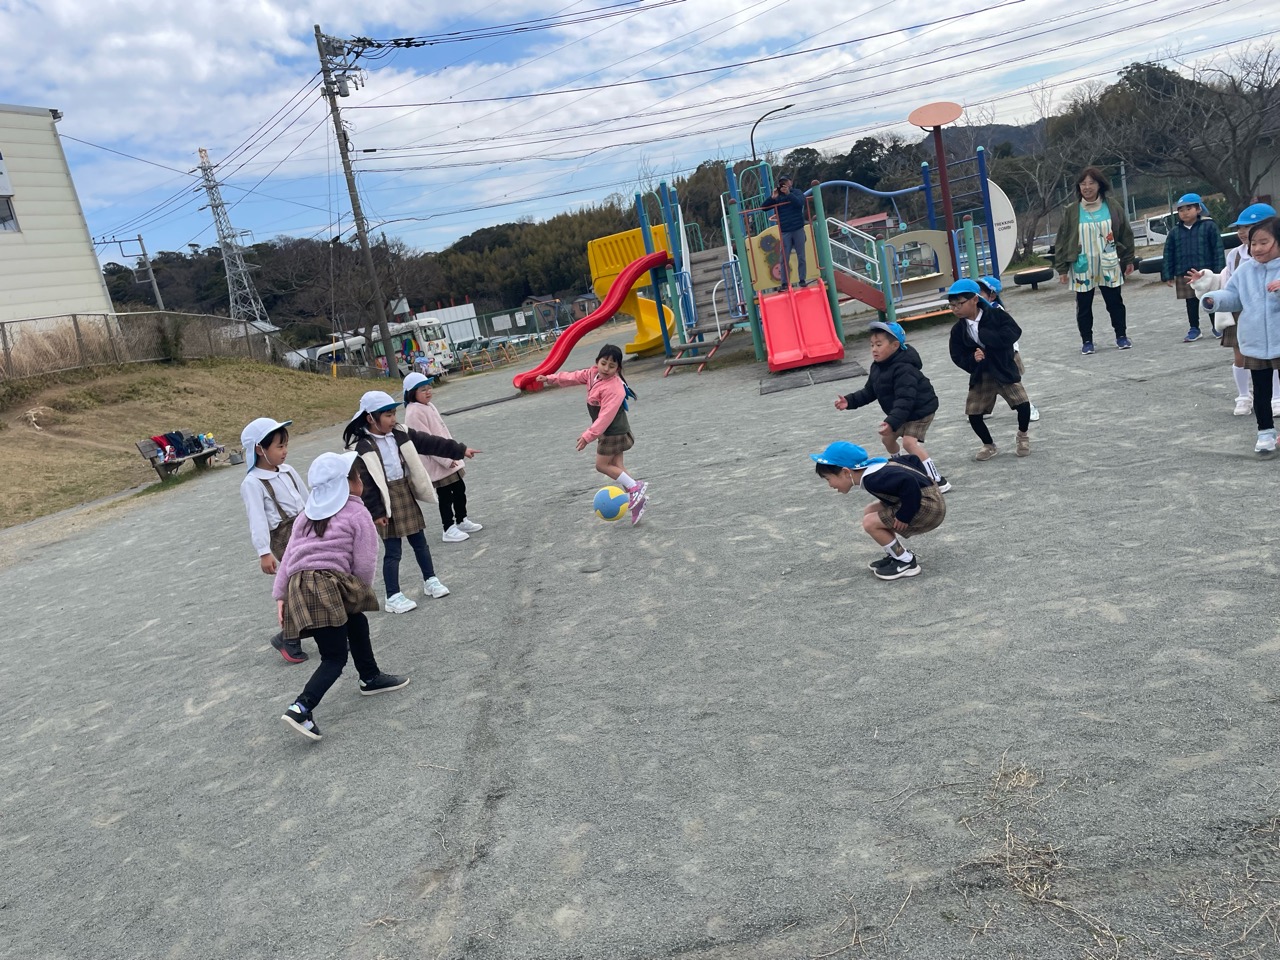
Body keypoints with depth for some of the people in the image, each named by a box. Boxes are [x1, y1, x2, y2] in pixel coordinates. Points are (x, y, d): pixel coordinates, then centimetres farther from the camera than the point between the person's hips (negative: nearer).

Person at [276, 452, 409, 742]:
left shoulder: (307, 515, 21)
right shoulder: (358, 515, 3)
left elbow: (288, 556, 16)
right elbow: (365, 564, -1)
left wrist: (280, 595, 17)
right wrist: (362, 592, 16)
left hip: (299, 586, 8)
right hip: (329, 585, -8)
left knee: (356, 622, 29)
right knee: (335, 658, 0)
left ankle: (371, 677, 44)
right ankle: (301, 708, -16)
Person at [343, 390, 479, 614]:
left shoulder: (401, 434, 2)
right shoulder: (361, 447, -14)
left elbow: (430, 443, 6)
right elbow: (364, 483, -15)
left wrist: (459, 450, 5)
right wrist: (376, 512, -16)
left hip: (406, 493, 6)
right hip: (386, 501, -6)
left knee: (419, 541, 16)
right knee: (392, 550, 0)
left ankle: (430, 581, 33)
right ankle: (393, 597, 10)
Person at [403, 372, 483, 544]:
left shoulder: (429, 406, 10)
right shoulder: (414, 413, -19)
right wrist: (445, 460, -23)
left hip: (449, 459, 9)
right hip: (437, 464, -9)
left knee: (460, 489, 16)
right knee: (445, 496, 0)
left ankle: (462, 521, 31)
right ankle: (449, 529, 11)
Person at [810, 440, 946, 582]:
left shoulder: (872, 479, -22)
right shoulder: (874, 465, 7)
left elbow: (908, 482, -34)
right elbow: (912, 459, 17)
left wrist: (904, 516, -23)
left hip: (929, 507, -10)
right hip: (928, 498, 10)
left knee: (870, 523, -11)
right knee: (870, 512, 13)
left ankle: (907, 563, 2)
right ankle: (898, 554, 18)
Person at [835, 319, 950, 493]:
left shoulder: (903, 369, -33)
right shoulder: (877, 367, -2)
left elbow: (905, 400, -41)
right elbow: (869, 392, 4)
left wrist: (892, 422, -52)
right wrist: (849, 401, -9)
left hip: (920, 409, -10)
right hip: (903, 412, 10)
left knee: (910, 441, -26)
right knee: (887, 438, 22)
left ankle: (939, 481, -24)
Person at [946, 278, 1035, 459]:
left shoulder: (996, 314, -10)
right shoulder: (958, 330, -3)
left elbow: (1013, 333, -22)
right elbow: (958, 357, -1)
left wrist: (983, 335, -23)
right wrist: (972, 359, -22)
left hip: (1005, 370, -3)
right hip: (980, 376, 3)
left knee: (1023, 403, -15)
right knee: (973, 413, -3)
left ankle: (1023, 435, 17)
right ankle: (989, 445, 22)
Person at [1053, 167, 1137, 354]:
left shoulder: (1113, 207, 0)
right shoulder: (1071, 211, -3)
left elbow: (1126, 235, 6)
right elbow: (1062, 241, -1)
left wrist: (1129, 260, 6)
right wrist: (1062, 268, -4)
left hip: (1109, 266, 1)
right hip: (1082, 268, -1)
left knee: (1115, 302, 8)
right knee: (1084, 306, 5)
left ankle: (1121, 336, 21)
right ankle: (1086, 341, 16)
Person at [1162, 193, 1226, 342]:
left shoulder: (1209, 226, -5)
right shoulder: (1175, 232, 4)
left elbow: (1218, 250, -7)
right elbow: (1168, 255, 5)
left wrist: (1219, 271, -12)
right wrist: (1168, 275, 0)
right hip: (1184, 275, 3)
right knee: (1191, 303, 10)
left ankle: (1216, 326, 23)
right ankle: (1194, 328, 20)